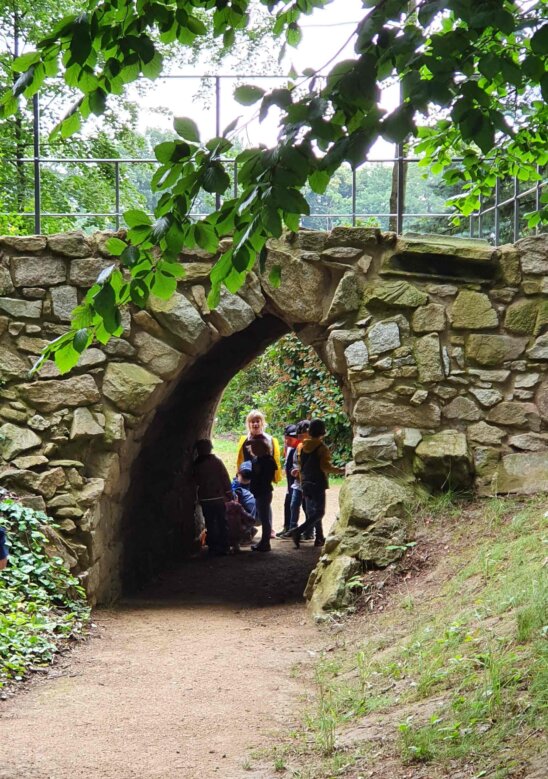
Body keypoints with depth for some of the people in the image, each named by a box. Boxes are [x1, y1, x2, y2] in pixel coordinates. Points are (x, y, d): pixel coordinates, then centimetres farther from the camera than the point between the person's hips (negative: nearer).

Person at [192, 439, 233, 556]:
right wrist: (229, 494, 1)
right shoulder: (217, 461, -6)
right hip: (219, 498, -1)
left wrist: (197, 498, 16)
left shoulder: (196, 465, -2)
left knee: (210, 524, 7)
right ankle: (223, 547, 6)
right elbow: (225, 479, -5)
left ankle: (213, 548, 7)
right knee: (222, 523, 7)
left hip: (205, 499, 1)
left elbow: (195, 482, 5)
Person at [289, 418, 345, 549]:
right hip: (318, 483, -7)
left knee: (312, 512, 15)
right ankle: (298, 531, -22)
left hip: (306, 483, 7)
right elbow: (325, 466, -17)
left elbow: (300, 466, 12)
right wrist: (340, 470, -4)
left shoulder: (302, 447, 7)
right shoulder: (321, 447, -12)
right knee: (319, 513, -5)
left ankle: (319, 537, 16)